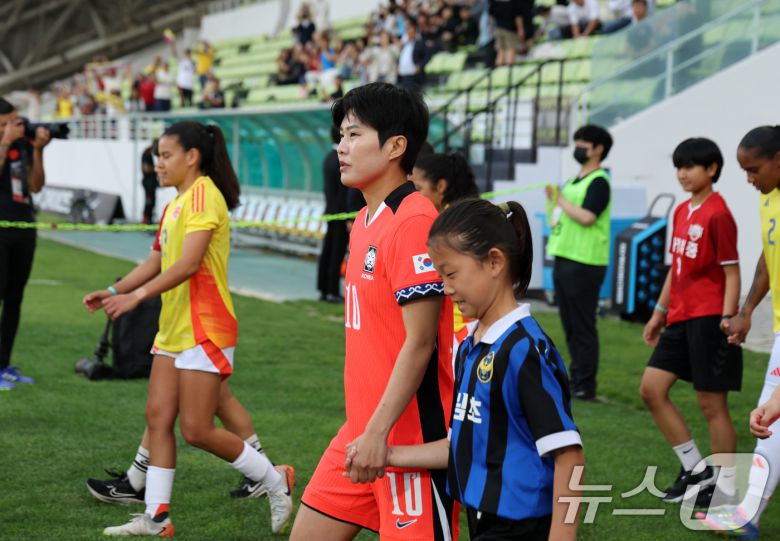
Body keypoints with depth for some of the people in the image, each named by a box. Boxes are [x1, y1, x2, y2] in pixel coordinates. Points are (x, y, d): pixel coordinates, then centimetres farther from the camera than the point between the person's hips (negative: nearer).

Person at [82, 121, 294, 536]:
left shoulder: (204, 195, -15)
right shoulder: (175, 204, 16)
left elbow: (189, 262, -25)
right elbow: (158, 262, 24)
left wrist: (140, 294, -28)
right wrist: (115, 291, 14)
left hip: (204, 330, -10)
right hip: (173, 329, 10)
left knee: (197, 430, -6)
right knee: (158, 418, 5)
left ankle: (276, 482, 11)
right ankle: (156, 517, 10)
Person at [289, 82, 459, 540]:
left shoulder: (414, 222, -17)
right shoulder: (364, 222, 12)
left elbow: (419, 343, -20)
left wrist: (377, 433, -21)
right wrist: (363, 429, 18)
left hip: (410, 434, -9)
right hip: (363, 427, 9)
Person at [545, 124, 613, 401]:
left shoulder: (598, 181, -9)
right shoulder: (575, 180, 19)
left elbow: (587, 217, -22)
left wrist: (560, 199, -11)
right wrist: (553, 200, 7)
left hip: (584, 263, -9)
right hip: (564, 260, 9)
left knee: (582, 327, -6)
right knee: (570, 326, 13)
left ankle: (585, 385, -2)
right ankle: (574, 378, 20)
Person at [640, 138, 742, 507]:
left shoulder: (717, 214, -12)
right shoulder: (681, 212, 12)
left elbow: (732, 273, -14)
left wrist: (727, 321, -20)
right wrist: (659, 313, 20)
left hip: (708, 319, -9)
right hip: (680, 318, 9)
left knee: (712, 404, -2)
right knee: (651, 390, 7)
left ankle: (726, 488, 10)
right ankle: (695, 470, 17)